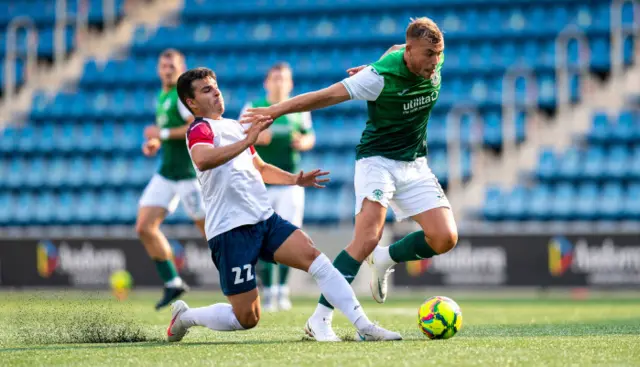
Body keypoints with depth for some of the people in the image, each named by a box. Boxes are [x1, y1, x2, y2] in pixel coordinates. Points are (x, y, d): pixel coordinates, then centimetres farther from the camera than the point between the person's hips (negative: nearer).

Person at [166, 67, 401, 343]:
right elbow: (203, 160, -33)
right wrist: (247, 141, -39)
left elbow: (260, 169, 33)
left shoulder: (234, 126, 19)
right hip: (231, 230, -7)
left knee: (314, 258, -15)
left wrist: (295, 180, 17)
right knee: (247, 318, -5)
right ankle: (185, 316, 20)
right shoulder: (200, 130, -8)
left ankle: (364, 327, -18)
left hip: (265, 219, 7)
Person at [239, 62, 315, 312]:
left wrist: (304, 142, -7)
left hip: (290, 182, 1)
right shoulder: (253, 109, 3)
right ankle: (268, 292, 10)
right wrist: (256, 138, -18)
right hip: (260, 183, -1)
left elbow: (310, 136, 16)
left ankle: (282, 290, 3)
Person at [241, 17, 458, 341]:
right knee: (366, 239, -24)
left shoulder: (434, 65, -7)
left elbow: (394, 52, 16)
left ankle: (385, 259, 18)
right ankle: (320, 318, -20)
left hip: (414, 165, 6)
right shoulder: (380, 77, -24)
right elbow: (326, 96, -19)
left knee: (445, 238, -10)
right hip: (377, 160, -6)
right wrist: (276, 110, -20)